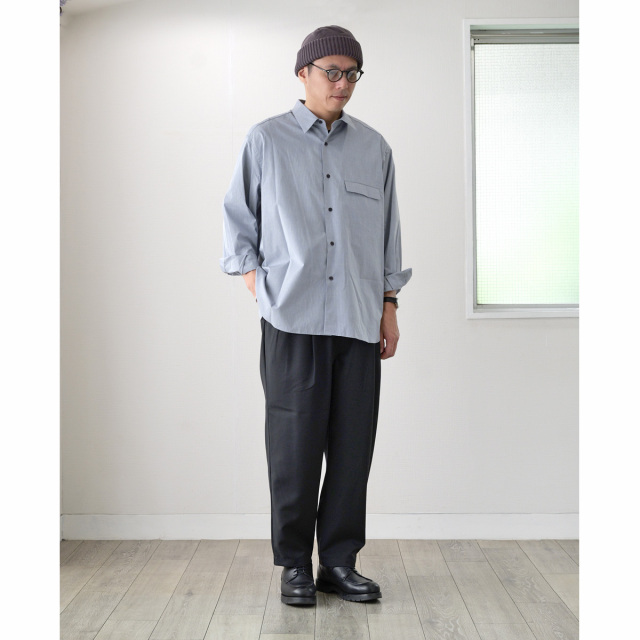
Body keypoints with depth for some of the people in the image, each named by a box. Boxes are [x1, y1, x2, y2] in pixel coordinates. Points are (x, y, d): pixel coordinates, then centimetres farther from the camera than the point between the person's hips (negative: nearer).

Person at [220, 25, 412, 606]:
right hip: (292, 318, -2)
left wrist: (389, 307, 11)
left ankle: (339, 562, 15)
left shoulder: (374, 148, 15)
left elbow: (388, 232, 17)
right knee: (294, 443, -1)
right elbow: (238, 220, 11)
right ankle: (294, 563, 12)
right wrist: (257, 288, 1)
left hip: (359, 319, 3)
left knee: (353, 445, 2)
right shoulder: (266, 140, 8)